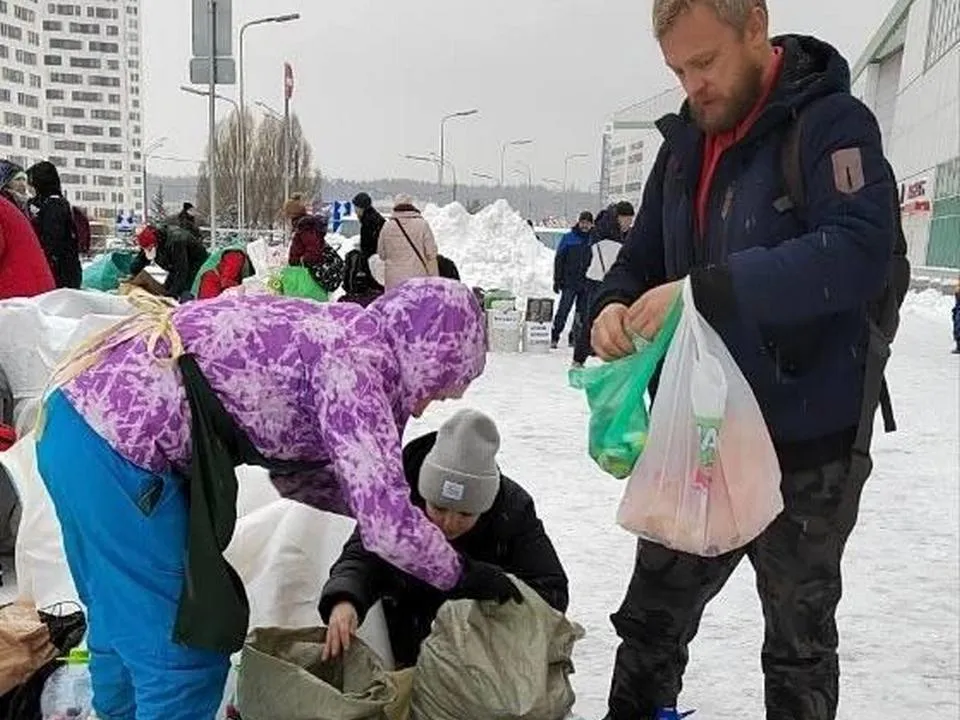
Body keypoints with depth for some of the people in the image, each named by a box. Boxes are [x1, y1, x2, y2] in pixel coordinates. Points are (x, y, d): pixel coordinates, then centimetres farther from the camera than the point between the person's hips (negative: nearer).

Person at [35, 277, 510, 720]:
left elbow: (292, 469, 23)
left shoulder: (331, 330, 13)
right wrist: (462, 577, -2)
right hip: (116, 449, -10)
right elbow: (388, 528, -19)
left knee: (121, 621, 29)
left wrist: (380, 501, 23)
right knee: (187, 649, 4)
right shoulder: (356, 357, -14)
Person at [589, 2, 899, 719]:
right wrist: (615, 305, -12)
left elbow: (858, 252, -29)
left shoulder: (831, 121, -13)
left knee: (798, 637, 15)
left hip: (807, 442, -5)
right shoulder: (686, 141, 6)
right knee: (652, 618, 17)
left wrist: (703, 290, -36)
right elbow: (641, 258, 11)